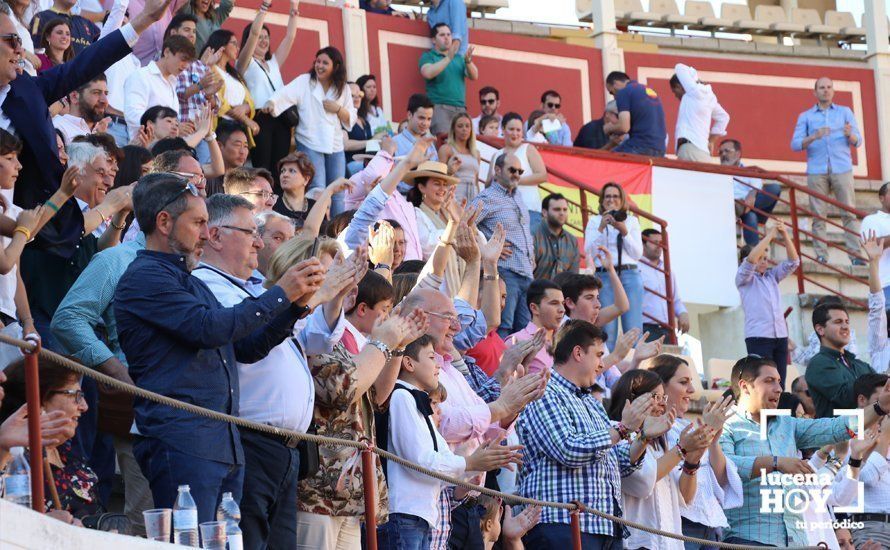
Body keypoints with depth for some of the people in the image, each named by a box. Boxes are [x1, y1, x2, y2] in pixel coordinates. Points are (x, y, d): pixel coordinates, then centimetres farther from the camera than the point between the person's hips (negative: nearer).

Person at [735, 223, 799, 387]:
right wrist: (770, 235, -10)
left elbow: (793, 262, 12)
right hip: (758, 336, -6)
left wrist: (785, 235, -1)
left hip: (780, 335, 6)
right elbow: (750, 260, -13)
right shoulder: (744, 279, 5)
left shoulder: (772, 276, 20)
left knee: (779, 384, -1)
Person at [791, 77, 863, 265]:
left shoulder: (845, 112, 18)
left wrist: (850, 135, -14)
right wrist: (813, 137, -14)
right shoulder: (805, 117, 16)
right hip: (816, 170, 0)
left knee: (849, 213, -9)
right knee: (819, 216, -5)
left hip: (842, 169, 0)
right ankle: (821, 256, -6)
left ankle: (856, 255, -13)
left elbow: (858, 141, 10)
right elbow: (795, 144, 5)